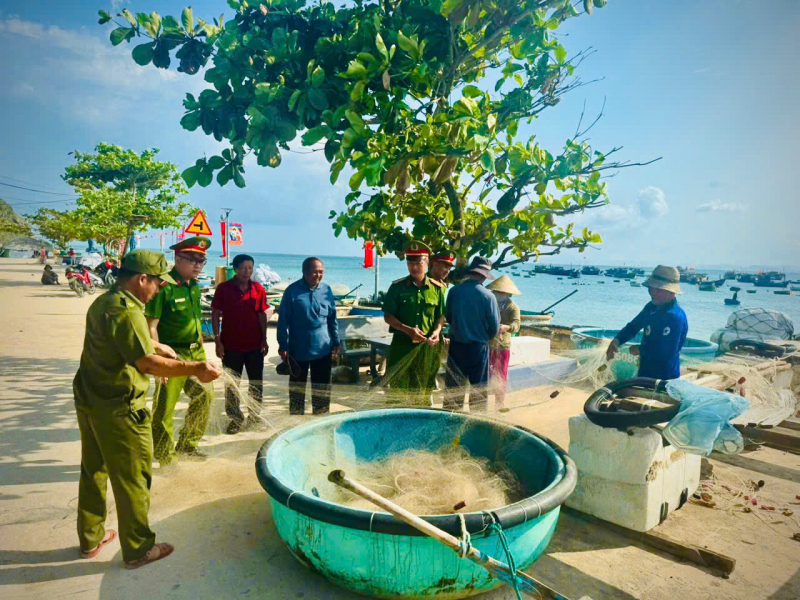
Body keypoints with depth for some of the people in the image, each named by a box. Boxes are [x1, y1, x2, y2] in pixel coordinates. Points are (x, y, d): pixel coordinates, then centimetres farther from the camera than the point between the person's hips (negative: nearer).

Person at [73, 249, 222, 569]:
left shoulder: (102, 302, 10)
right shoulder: (126, 311, -23)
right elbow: (147, 363, -29)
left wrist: (154, 345, 23)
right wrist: (196, 369, -28)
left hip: (89, 402, 10)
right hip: (119, 410, -10)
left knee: (94, 471, 22)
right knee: (132, 479, 3)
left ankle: (90, 538, 38)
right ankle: (138, 549, 17)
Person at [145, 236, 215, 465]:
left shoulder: (195, 287, 9)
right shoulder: (165, 288, -15)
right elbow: (151, 326, -16)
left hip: (195, 352, 8)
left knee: (204, 395, 15)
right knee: (164, 408, 0)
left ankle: (187, 445, 32)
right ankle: (163, 457, 16)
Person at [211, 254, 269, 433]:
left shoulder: (258, 289, 1)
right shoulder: (223, 288, -4)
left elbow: (262, 315, 5)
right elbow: (215, 315, -2)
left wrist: (264, 339, 0)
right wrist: (217, 341, -8)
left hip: (255, 344, 2)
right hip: (231, 345, -1)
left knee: (256, 382, 10)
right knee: (231, 383, 8)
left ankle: (254, 415, 25)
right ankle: (235, 418, 20)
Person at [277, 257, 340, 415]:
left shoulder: (326, 290, 1)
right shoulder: (292, 291, -9)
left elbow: (332, 318, 9)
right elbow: (283, 321, -6)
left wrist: (336, 341, 9)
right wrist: (283, 346, -8)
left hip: (323, 349, 3)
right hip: (298, 349, -2)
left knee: (322, 388, 11)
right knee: (297, 387, 12)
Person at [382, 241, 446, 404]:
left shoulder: (437, 288, 2)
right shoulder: (397, 287, -2)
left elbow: (441, 315, 7)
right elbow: (388, 316, -2)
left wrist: (437, 331, -14)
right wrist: (408, 330, -16)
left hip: (428, 347, 1)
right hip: (402, 345, -1)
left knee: (423, 392, 12)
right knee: (398, 389, 5)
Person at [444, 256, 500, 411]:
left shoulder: (454, 291, -6)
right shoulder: (488, 296, -12)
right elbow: (494, 327, -6)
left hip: (456, 346, 3)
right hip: (478, 347, -2)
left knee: (453, 388, 13)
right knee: (479, 390, 11)